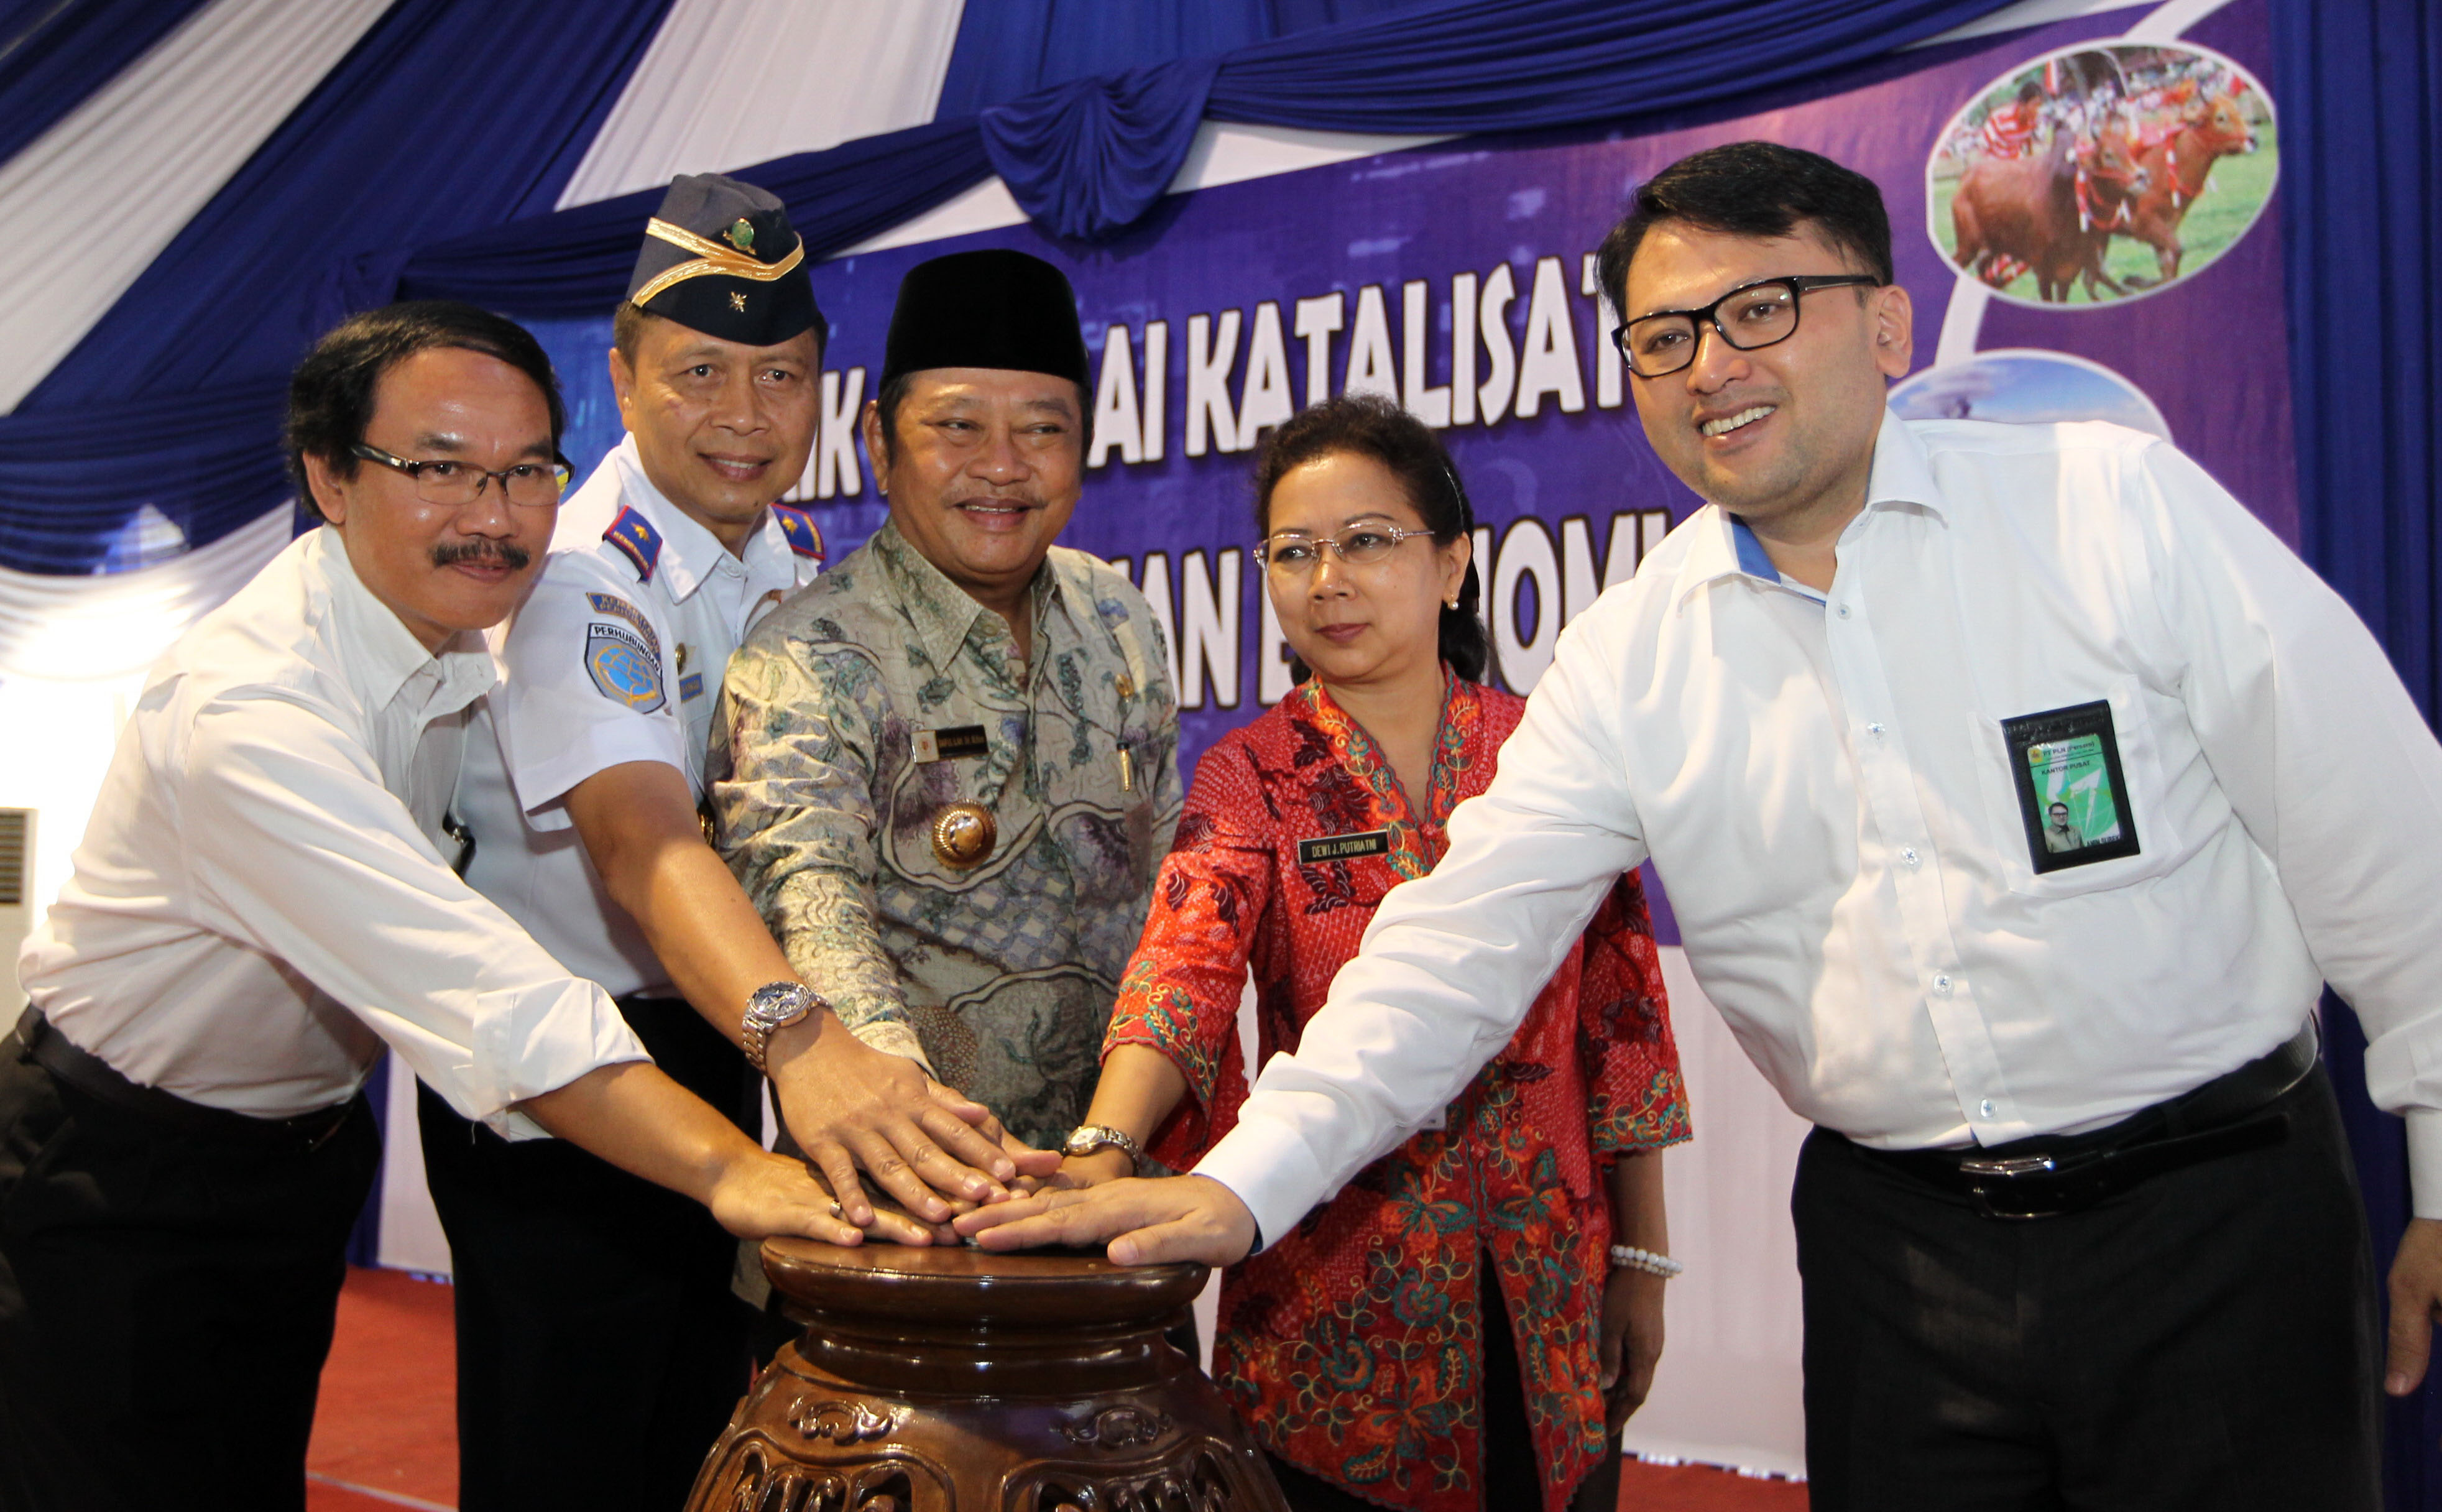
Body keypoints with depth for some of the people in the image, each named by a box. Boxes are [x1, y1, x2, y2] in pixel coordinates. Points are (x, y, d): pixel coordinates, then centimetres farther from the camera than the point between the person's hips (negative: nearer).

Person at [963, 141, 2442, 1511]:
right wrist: (1245, 1182, -16)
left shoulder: (2122, 508, -8)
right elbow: (1458, 943, -4)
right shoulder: (1629, 660, 0)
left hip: (2214, 1215, -2)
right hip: (1898, 1240, 2)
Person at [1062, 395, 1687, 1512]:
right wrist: (1103, 1151, -39)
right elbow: (1185, 966, -22)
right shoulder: (1254, 775, -3)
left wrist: (1643, 1262, 3)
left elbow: (1621, 1014, 4)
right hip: (1333, 1289, -1)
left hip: (1546, 1295, 2)